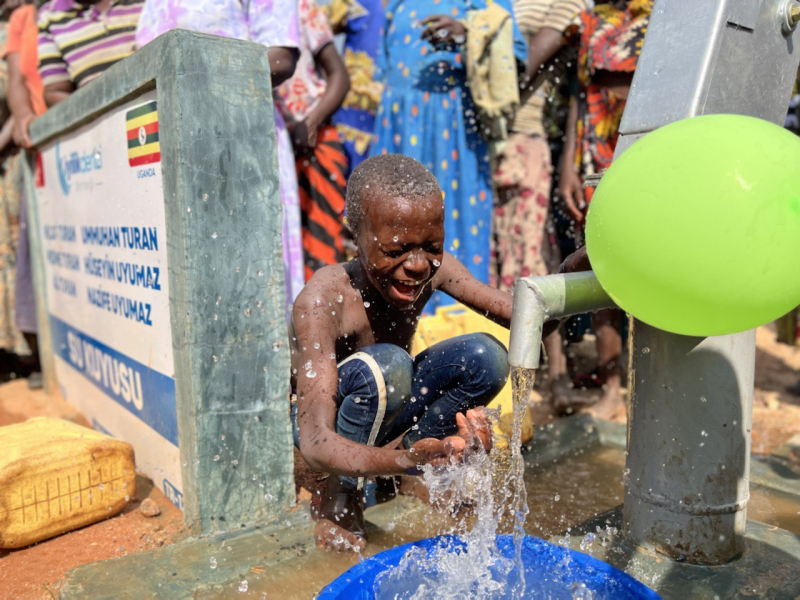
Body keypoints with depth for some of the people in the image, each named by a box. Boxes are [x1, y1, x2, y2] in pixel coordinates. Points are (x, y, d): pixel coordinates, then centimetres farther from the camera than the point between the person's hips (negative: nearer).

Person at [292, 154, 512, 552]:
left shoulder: (434, 269, -18)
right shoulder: (322, 301, -34)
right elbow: (316, 444, -39)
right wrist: (403, 462, -56)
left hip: (388, 405, 5)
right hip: (330, 419, -4)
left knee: (487, 357, -18)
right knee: (387, 365, -36)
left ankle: (402, 446, 4)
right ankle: (340, 494, -11)